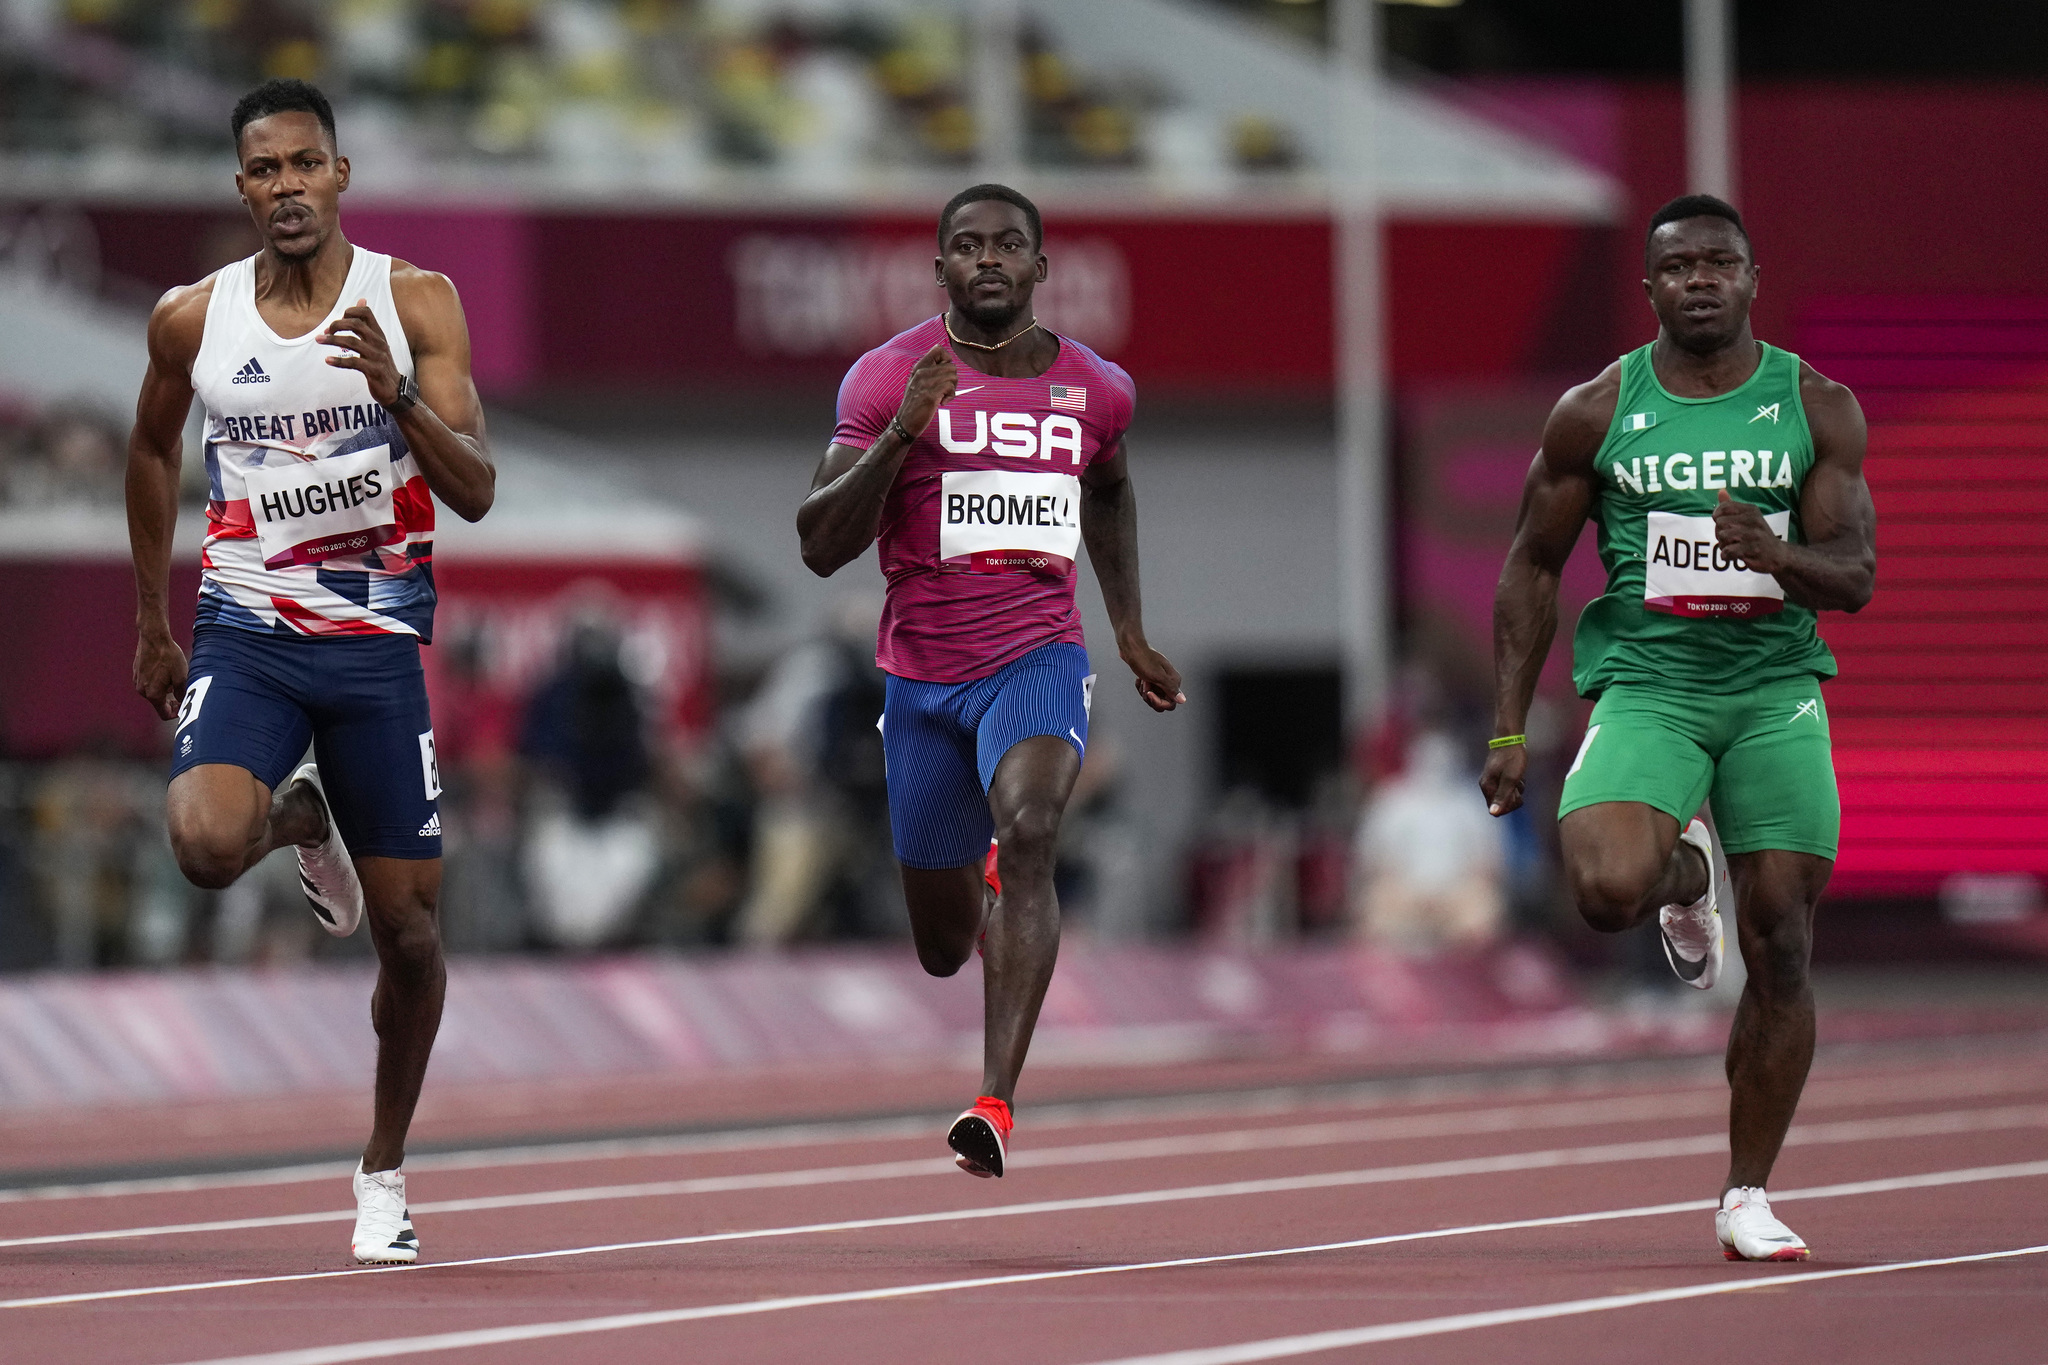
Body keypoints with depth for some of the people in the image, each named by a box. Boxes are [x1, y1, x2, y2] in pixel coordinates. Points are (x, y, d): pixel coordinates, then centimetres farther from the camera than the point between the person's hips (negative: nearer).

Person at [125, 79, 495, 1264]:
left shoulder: (416, 303, -5)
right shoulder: (192, 320, 0)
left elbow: (476, 491, -11)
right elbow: (153, 451, 19)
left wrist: (397, 399, -29)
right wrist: (152, 624, 20)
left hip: (380, 643, 0)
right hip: (247, 632, 0)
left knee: (408, 926, 3)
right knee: (206, 845, -27)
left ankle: (386, 1171, 25)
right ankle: (301, 822, 13)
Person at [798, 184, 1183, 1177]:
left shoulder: (1096, 389, 3)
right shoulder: (888, 378, -6)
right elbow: (820, 548, -12)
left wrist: (1131, 632, 24)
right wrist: (901, 435, -25)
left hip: (1036, 658, 0)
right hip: (921, 676, 0)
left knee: (1029, 833, -31)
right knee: (942, 945, 11)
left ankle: (996, 1102, -35)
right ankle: (984, 894, 53)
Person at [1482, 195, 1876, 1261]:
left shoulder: (1819, 408, 3)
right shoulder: (1595, 412, 2)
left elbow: (1855, 577, -1)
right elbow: (1533, 568, 9)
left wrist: (1775, 554, -24)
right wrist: (1509, 728, 4)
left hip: (1776, 691, 1)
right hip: (1645, 684, -1)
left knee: (1780, 947, -3)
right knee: (1607, 889, -27)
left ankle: (1748, 1195, 10)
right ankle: (1684, 875, 13)